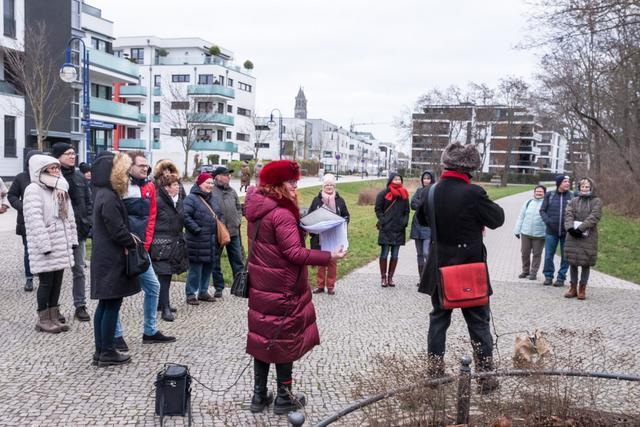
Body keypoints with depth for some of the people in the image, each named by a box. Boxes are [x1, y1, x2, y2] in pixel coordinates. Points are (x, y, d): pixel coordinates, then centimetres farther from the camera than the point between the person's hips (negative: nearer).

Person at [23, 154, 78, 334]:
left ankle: (53, 317, 19)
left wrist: (72, 239, 12)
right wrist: (44, 245, -22)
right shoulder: (34, 190, -12)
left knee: (57, 281, 10)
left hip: (61, 244, 8)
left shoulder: (60, 189, 15)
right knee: (46, 282, -2)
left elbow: (69, 215, 16)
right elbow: (35, 220, -19)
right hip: (45, 246, -7)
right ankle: (43, 320, 9)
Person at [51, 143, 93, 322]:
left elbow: (88, 202, 12)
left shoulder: (79, 177, 9)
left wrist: (88, 224, 1)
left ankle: (80, 306, 17)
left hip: (78, 231, 4)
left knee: (79, 270, 8)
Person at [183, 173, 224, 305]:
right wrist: (197, 229, -19)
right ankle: (191, 294, 8)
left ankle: (203, 292, 27)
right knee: (195, 269, -3)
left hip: (212, 241, 8)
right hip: (198, 241, -8)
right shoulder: (191, 199, -10)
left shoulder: (212, 199, 17)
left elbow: (220, 215, 26)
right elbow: (185, 216, -19)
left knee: (208, 267, 14)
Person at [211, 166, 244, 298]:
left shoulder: (232, 191, 10)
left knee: (238, 260, 10)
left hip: (233, 231, 5)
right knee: (215, 262, 7)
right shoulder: (211, 192, -10)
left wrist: (238, 220, 5)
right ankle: (219, 288, 19)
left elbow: (238, 208, 18)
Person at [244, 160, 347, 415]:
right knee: (284, 339, 4)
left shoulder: (256, 209, 7)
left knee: (262, 336, 14)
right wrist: (329, 256, -19)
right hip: (282, 287, -8)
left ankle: (259, 395, 21)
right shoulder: (282, 213, -21)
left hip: (260, 284, 8)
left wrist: (297, 227, 10)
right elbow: (294, 253, -24)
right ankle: (283, 398, 16)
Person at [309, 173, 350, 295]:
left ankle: (331, 286, 15)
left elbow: (346, 216, 11)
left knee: (332, 262, 6)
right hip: (319, 237, 0)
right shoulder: (316, 200, 3)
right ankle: (320, 285, 15)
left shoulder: (340, 201, 5)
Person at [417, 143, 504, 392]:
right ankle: (486, 377, 15)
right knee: (478, 322, 9)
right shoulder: (473, 193, -19)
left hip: (439, 268, 4)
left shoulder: (431, 192, -4)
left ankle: (435, 372, 22)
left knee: (438, 318, 16)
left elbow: (422, 219, 14)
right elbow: (497, 220, -7)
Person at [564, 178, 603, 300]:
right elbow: (569, 215, 1)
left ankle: (582, 289, 10)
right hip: (573, 236, 3)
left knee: (585, 263, 1)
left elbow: (594, 217, -10)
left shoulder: (597, 201, 2)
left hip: (588, 236, -3)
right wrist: (570, 227, -18)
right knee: (572, 262, 6)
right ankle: (573, 288, 16)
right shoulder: (574, 201, 13)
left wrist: (581, 228, -20)